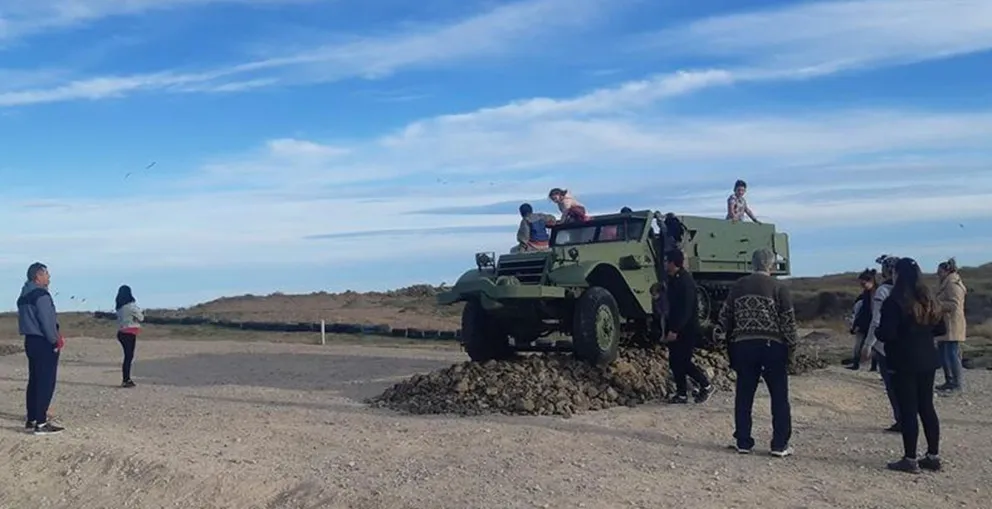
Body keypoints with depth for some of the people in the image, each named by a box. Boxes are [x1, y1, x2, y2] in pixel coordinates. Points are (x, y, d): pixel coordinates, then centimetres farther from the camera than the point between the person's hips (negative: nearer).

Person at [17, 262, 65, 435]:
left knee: (34, 381, 15)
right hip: (44, 343, -10)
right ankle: (41, 423, -7)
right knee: (46, 383, -7)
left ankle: (31, 420, 20)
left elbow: (29, 319, 16)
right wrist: (56, 340, -7)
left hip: (31, 341, 10)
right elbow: (47, 321, -20)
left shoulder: (24, 296, 15)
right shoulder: (41, 295, -16)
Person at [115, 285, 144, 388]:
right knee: (129, 357, -4)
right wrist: (140, 312, 13)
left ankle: (126, 379, 20)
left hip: (121, 333, 8)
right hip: (129, 333, -8)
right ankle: (126, 380, -3)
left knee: (128, 356, 16)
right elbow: (141, 317, -6)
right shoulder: (131, 306, -13)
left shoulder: (119, 307, 10)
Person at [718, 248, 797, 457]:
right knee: (779, 397, 7)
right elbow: (788, 322, -6)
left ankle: (743, 442, 13)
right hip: (772, 346, -3)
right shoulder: (779, 288, -4)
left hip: (743, 346, 3)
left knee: (743, 396, 9)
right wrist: (791, 350, 3)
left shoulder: (738, 286, 6)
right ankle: (780, 445, 7)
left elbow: (724, 318, 9)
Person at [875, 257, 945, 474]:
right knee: (927, 407, 13)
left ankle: (910, 459, 5)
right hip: (927, 360, 7)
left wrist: (877, 331, 0)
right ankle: (933, 456, 19)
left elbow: (886, 333, -20)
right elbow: (941, 329, 12)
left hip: (903, 363, -7)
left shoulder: (894, 302, -16)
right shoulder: (928, 299, 6)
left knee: (908, 410, -1)